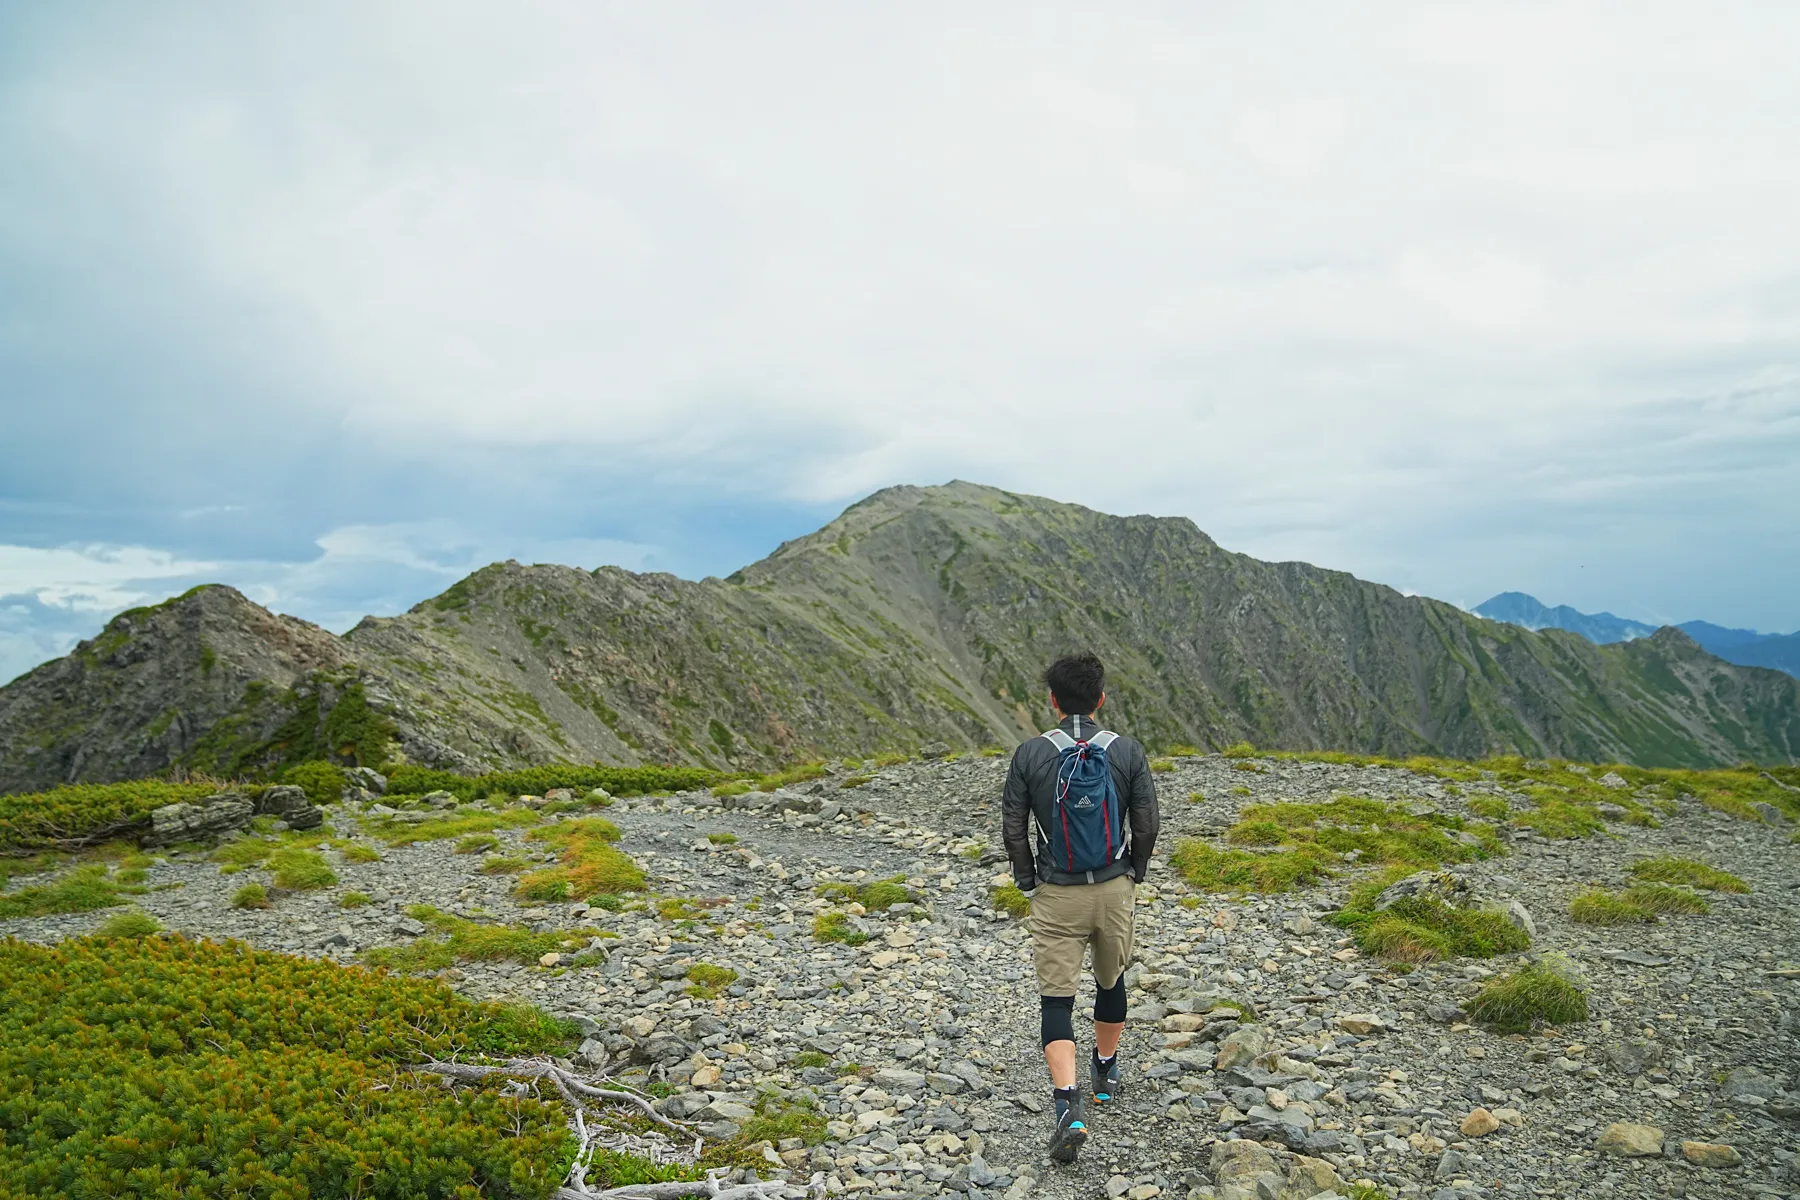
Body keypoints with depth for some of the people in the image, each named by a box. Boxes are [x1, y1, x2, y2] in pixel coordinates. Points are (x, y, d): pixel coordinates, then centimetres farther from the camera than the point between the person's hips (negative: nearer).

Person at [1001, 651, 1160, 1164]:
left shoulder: (1030, 754, -8)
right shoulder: (1128, 752, -6)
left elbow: (1014, 826, -5)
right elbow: (1147, 823, -2)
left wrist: (1028, 882, 9)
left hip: (1057, 895, -2)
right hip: (1115, 889, 2)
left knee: (1055, 997, 3)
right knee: (1111, 981, 24)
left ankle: (1069, 1105, -12)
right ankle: (1105, 1074, 42)